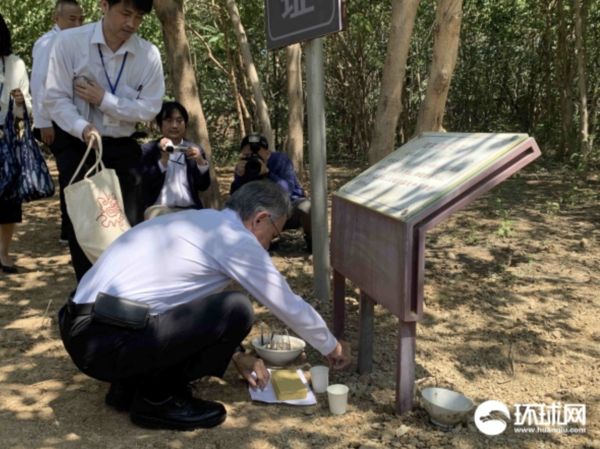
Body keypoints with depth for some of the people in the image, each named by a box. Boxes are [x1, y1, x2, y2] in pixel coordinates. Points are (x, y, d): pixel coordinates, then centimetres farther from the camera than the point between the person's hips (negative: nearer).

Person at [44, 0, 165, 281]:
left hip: (122, 147, 1)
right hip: (76, 144, -1)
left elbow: (149, 108, -10)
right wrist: (83, 128, -30)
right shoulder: (69, 41, -13)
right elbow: (55, 98, -13)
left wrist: (104, 99, -19)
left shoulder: (149, 54, -9)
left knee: (129, 223, 4)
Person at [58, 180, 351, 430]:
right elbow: (288, 305, 1)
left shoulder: (200, 222, 18)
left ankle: (131, 383, 16)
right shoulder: (236, 238, -9)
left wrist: (236, 355, 31)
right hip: (106, 342, -10)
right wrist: (331, 347, 18)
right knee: (236, 311, -13)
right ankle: (155, 400, 1)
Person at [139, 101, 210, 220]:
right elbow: (145, 184, -3)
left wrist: (201, 162, -8)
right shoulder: (147, 149, 9)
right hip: (159, 209, -2)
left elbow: (203, 186, 9)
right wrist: (163, 159, -13)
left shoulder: (195, 150, 15)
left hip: (190, 210, 2)